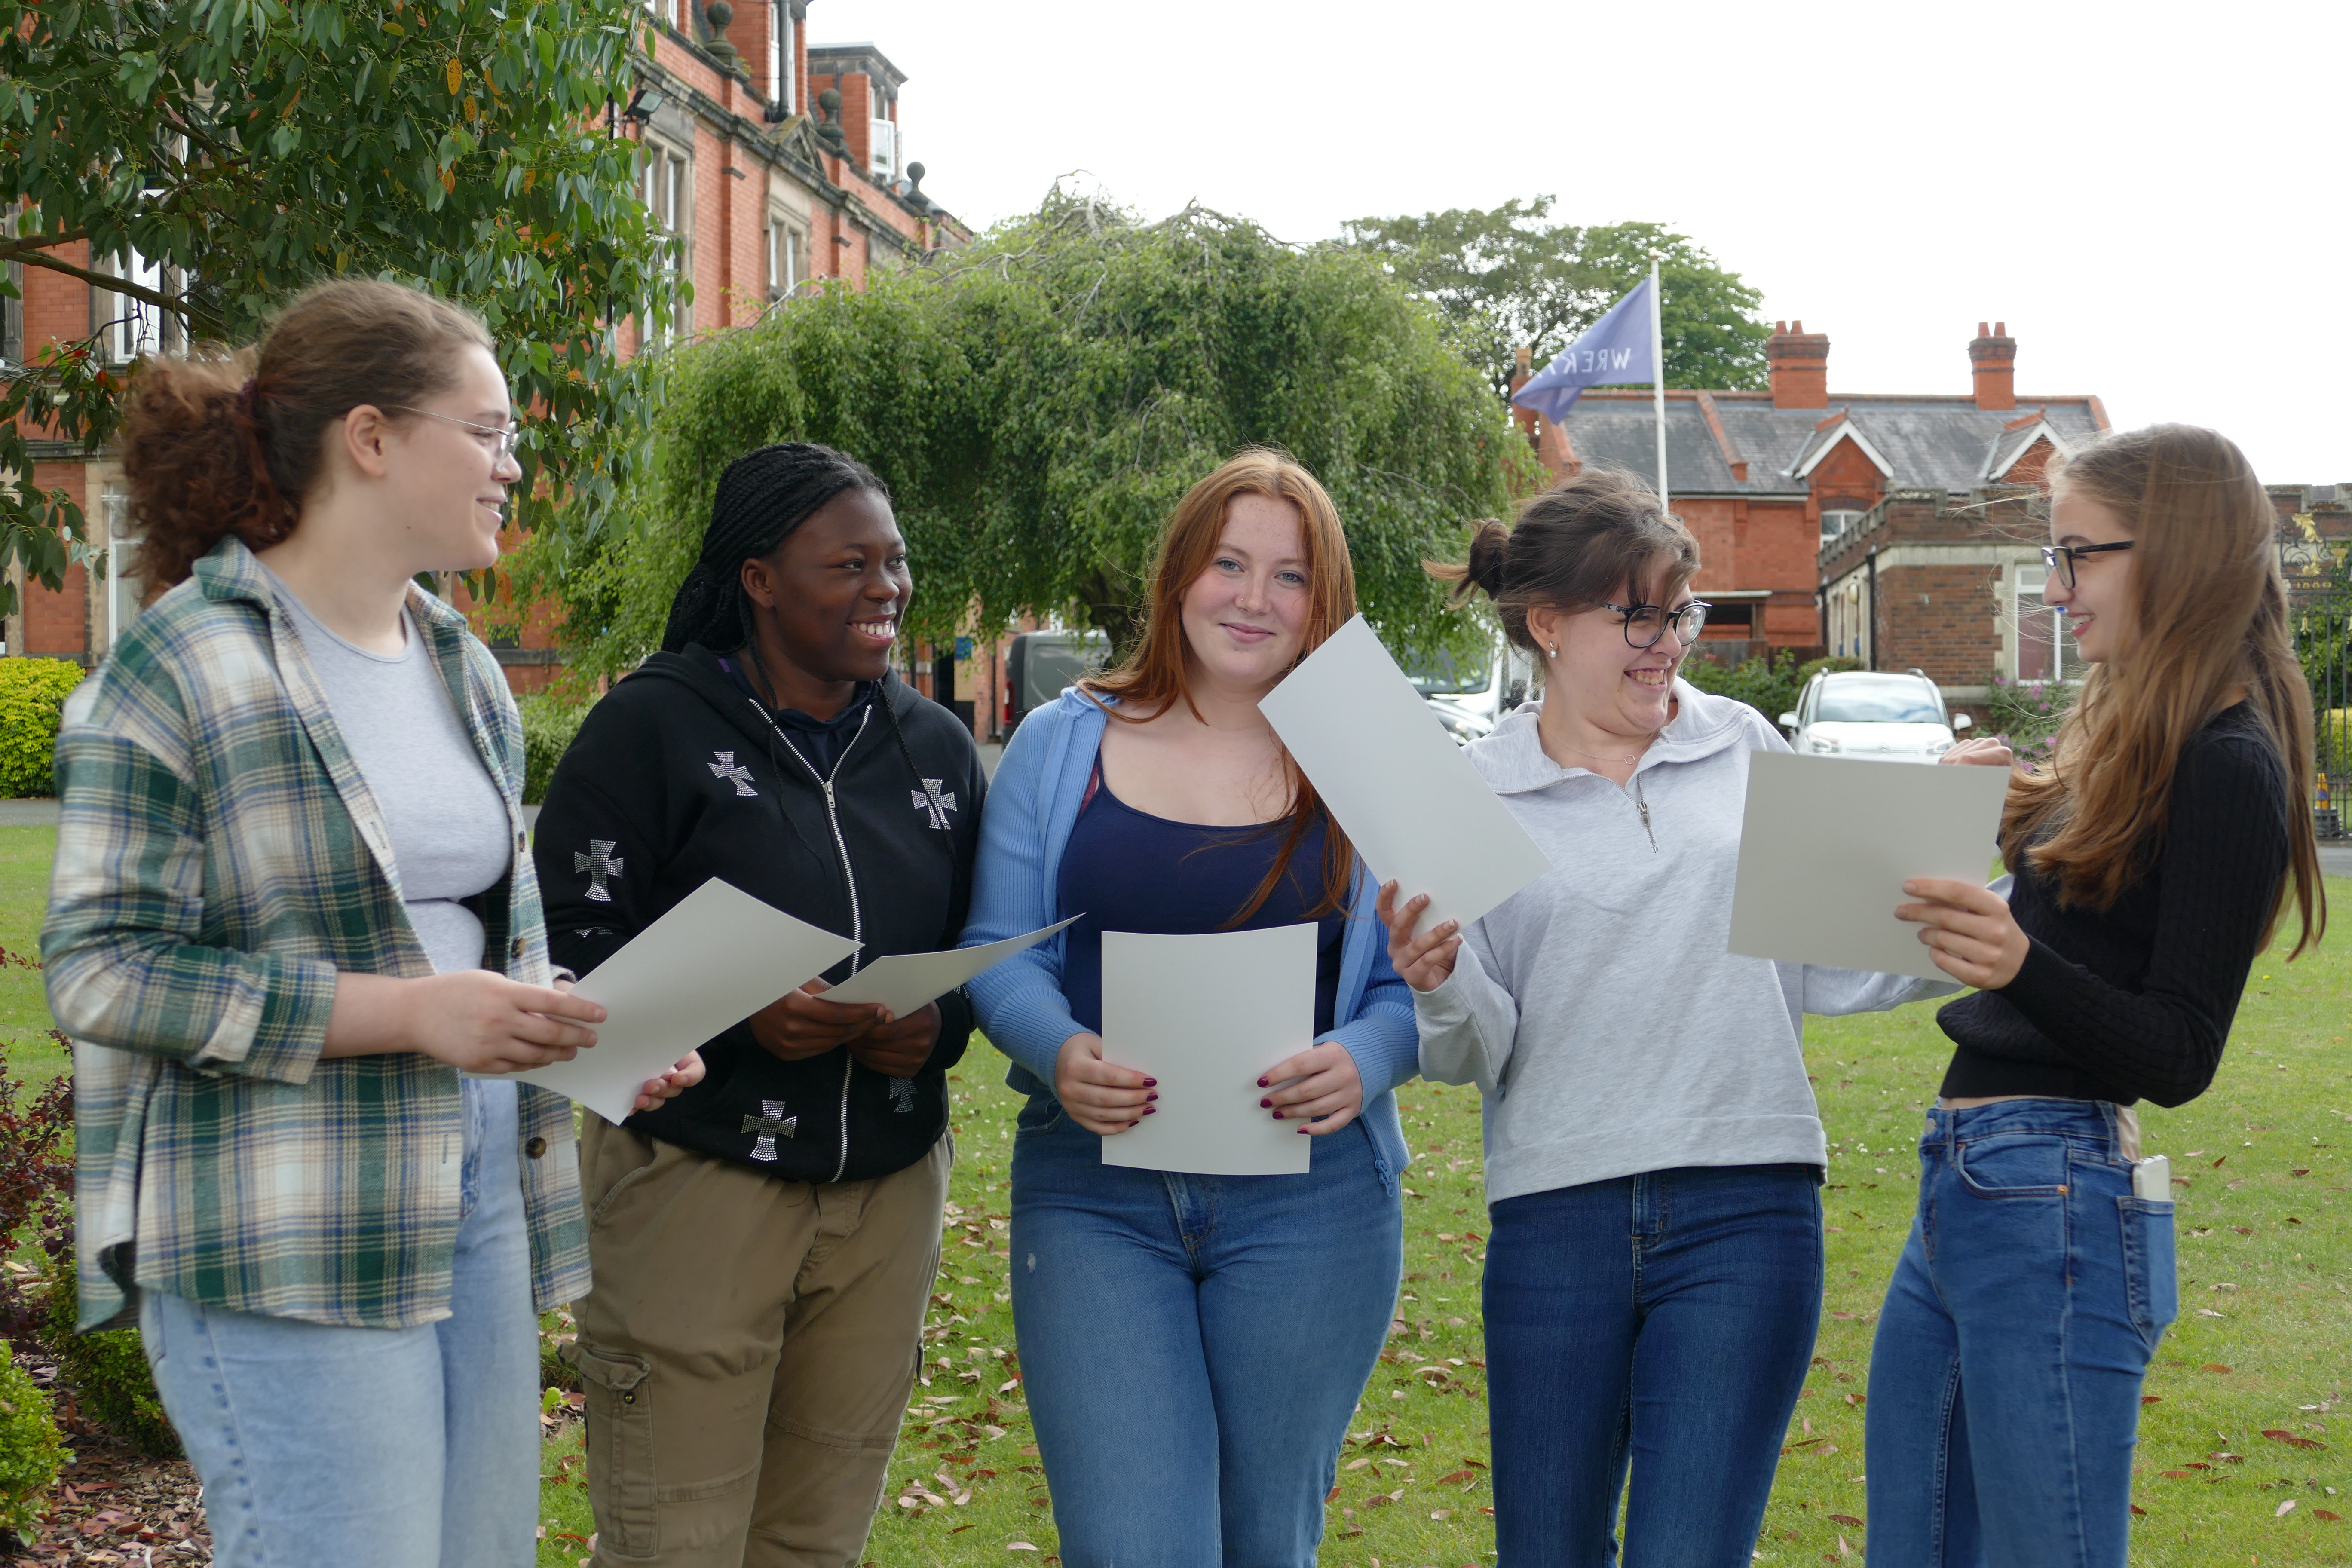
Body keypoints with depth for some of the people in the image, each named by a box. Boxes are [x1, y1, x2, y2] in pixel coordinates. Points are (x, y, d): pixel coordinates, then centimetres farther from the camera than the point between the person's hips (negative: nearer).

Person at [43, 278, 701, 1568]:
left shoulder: (466, 670, 15)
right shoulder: (186, 665, -8)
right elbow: (100, 969, -13)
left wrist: (594, 1032, 3)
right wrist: (409, 1012, -20)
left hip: (477, 1205, 8)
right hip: (289, 1243, -7)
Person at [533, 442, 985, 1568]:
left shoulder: (935, 746, 11)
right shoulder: (653, 726, -5)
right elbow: (569, 943, -8)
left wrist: (940, 1025, -5)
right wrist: (734, 1016, -22)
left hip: (888, 1191, 5)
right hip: (697, 1177, -5)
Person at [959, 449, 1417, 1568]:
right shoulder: (1060, 744, 6)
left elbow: (1415, 986, 4)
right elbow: (996, 953, 6)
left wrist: (1362, 1061, -18)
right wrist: (1059, 1052, -14)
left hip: (1308, 1198, 1)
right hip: (1094, 1188, 0)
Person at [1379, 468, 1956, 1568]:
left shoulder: (1745, 749, 7)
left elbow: (1821, 968, 10)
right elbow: (1479, 1053, 2)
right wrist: (1441, 985, -19)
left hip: (1744, 1210, 0)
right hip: (1557, 1220, 0)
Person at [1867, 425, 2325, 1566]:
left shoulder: (2227, 767, -11)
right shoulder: (2127, 740, 17)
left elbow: (2180, 1055, -17)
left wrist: (2021, 964, -32)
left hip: (2055, 1209, -10)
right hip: (1962, 1194, 10)